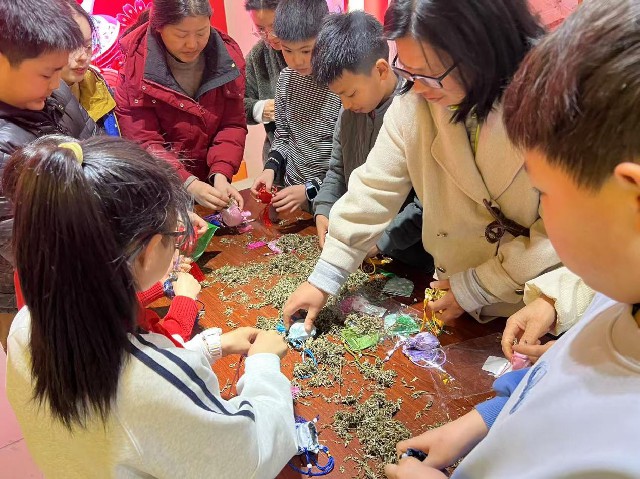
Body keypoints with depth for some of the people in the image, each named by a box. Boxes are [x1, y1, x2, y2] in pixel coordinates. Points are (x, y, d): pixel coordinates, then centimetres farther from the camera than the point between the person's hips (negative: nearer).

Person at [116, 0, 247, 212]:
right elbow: (144, 142, -19)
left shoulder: (228, 56, -8)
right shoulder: (136, 64, -17)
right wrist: (189, 184, -32)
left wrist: (221, 174, -24)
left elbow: (233, 125, -8)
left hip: (208, 184, 3)